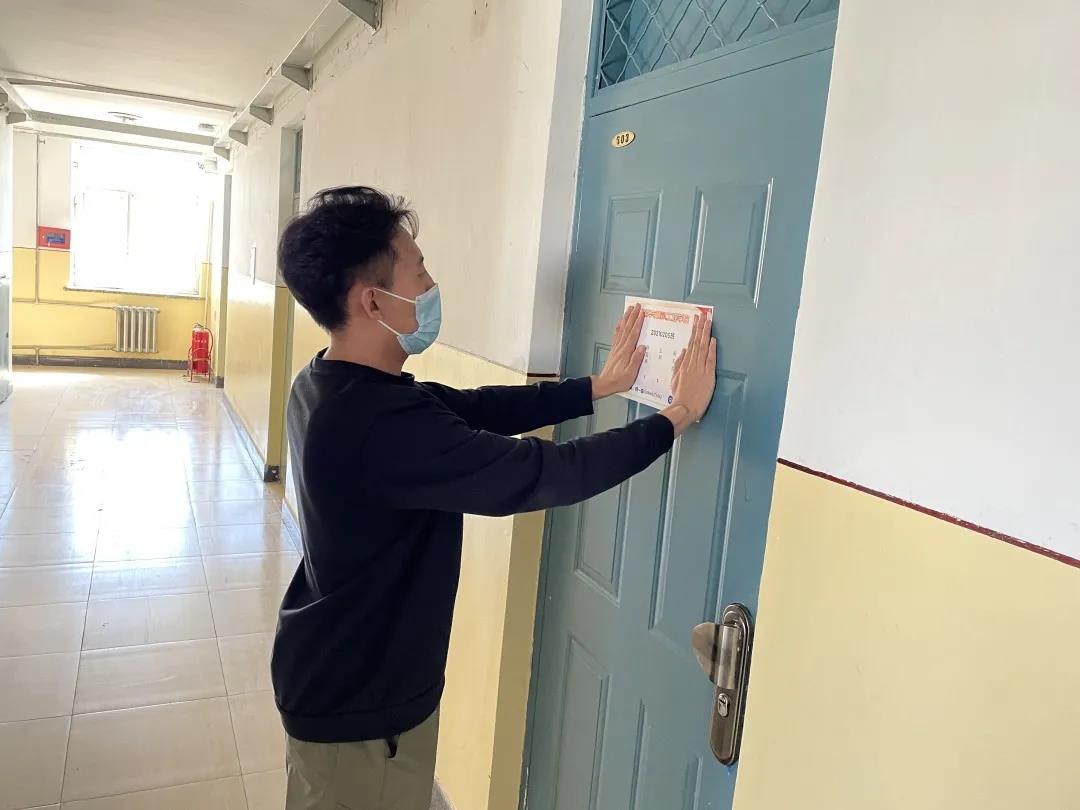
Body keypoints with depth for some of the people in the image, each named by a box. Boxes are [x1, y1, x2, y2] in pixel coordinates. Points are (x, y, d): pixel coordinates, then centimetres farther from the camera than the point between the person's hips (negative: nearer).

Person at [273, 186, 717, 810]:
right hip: (361, 707, -9)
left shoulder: (329, 386, -4)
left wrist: (598, 387, 2)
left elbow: (476, 409, 0)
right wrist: (679, 415, -19)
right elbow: (549, 473, -31)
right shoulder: (384, 427, -35)